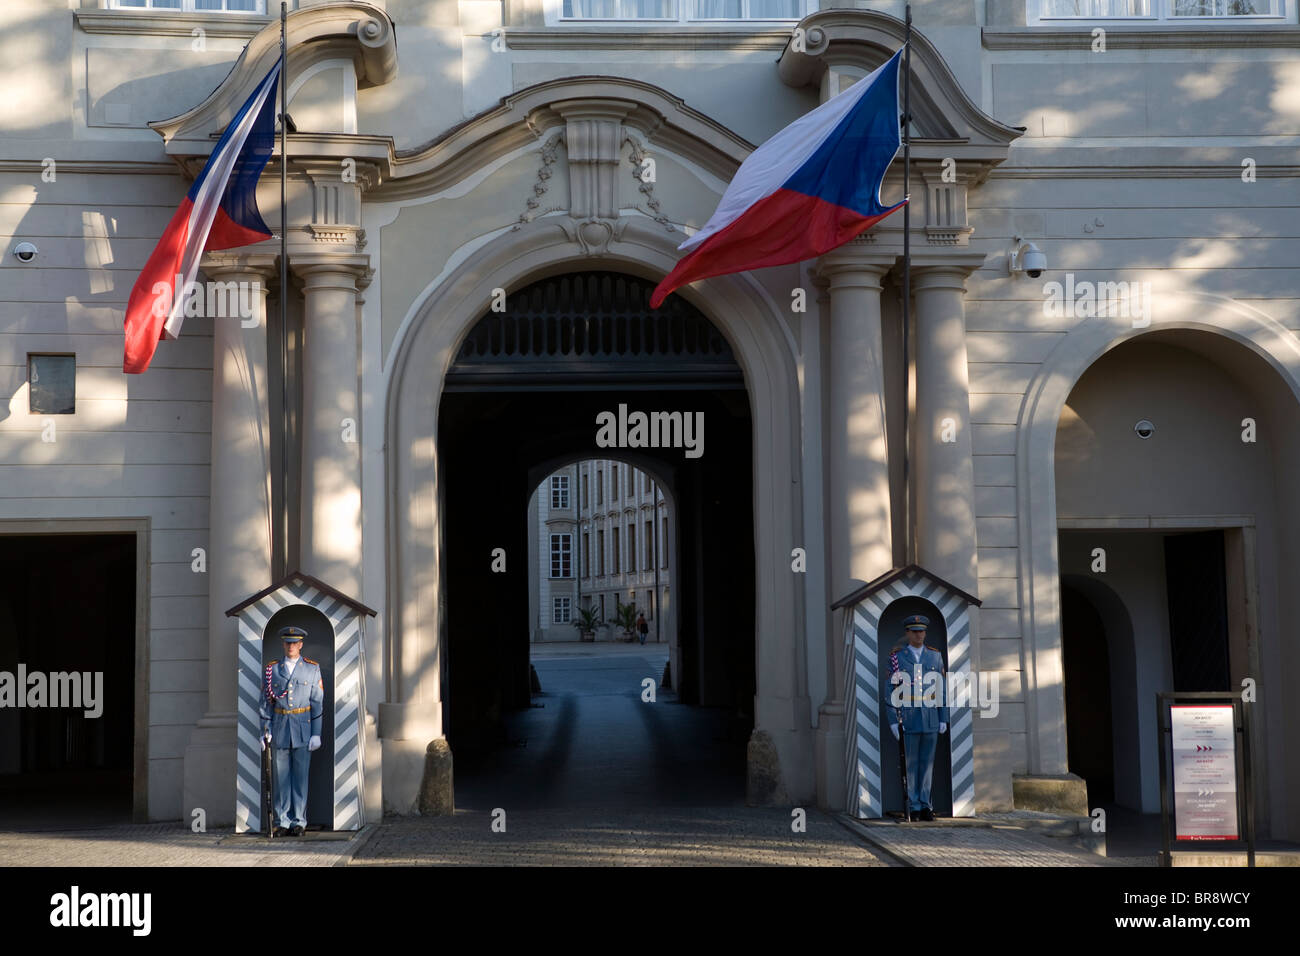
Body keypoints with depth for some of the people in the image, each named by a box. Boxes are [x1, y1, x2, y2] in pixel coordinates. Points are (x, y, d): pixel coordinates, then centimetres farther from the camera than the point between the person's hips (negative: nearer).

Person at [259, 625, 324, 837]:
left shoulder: (312, 669, 4)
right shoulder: (272, 669, 8)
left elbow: (317, 703, 1)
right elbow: (266, 702, 9)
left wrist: (316, 733, -4)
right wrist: (265, 731, 2)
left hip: (303, 728, -1)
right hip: (280, 728, 1)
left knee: (301, 776, 1)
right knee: (281, 777, 3)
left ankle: (299, 821, 8)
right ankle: (282, 822, 9)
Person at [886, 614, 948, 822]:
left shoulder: (935, 656, 9)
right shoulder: (896, 657, 1)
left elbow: (942, 688, 9)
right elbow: (890, 690, -1)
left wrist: (943, 718, 4)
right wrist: (893, 720, -7)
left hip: (931, 718, 2)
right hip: (908, 717, -2)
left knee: (927, 763, 4)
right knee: (911, 764, 0)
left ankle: (925, 805, 10)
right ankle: (914, 807, 6)